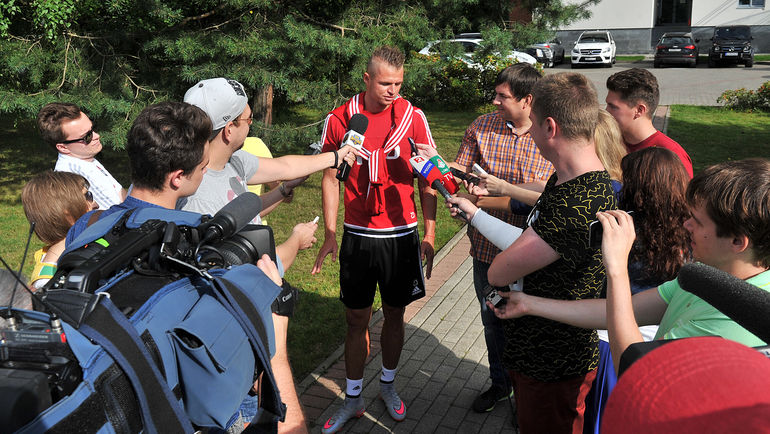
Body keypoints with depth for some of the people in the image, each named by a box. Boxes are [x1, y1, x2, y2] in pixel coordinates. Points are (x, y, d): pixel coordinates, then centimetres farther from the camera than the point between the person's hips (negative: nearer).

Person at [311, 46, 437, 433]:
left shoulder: (413, 117, -4)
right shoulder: (339, 119, -4)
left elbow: (428, 179, 1)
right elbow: (330, 178, 3)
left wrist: (429, 234, -2)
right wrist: (330, 235, 0)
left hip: (401, 235, 0)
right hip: (357, 237, 0)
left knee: (394, 314, 14)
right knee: (356, 320, 9)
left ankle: (388, 384, 36)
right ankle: (353, 399, 25)